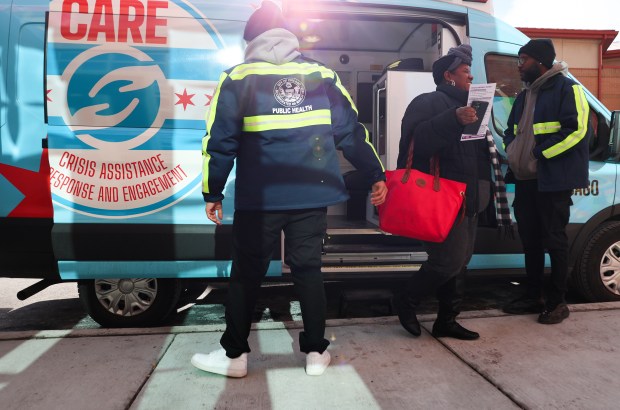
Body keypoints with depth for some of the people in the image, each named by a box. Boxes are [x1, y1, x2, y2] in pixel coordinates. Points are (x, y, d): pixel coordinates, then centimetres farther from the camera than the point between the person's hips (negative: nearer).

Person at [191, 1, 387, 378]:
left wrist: (213, 193, 7)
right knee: (308, 269, 13)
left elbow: (221, 141, -1)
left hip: (258, 198, -2)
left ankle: (234, 355, 20)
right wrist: (376, 175, 16)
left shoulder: (237, 79, 1)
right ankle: (316, 352, 20)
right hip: (312, 195, 3)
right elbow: (352, 132, 9)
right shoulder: (323, 76, 8)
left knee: (246, 274, 10)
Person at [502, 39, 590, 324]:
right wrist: (512, 151, 3)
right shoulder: (524, 95, 19)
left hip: (553, 180, -8)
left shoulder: (567, 88, -6)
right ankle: (533, 296, 24)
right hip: (525, 179, 8)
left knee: (554, 240, -1)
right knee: (530, 239, 12)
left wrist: (540, 153, -18)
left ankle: (557, 301, 12)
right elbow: (511, 130, 24)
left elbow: (576, 129, -17)